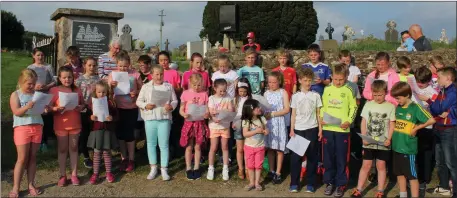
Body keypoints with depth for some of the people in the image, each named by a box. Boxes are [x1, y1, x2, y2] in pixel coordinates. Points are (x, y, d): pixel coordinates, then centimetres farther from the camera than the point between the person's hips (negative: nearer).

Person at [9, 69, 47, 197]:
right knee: (22, 158, -1)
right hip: (22, 128, -3)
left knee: (32, 157, 9)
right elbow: (17, 112, -10)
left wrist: (45, 109, -13)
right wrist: (27, 106, -27)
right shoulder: (15, 95, 1)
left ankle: (31, 184, 18)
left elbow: (42, 109, 10)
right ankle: (15, 188, 9)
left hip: (37, 127, 3)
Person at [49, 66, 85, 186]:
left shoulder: (77, 90, 4)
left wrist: (80, 107, -11)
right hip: (60, 125, -2)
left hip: (75, 124, 2)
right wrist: (57, 109, -24)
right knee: (62, 149, 9)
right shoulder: (54, 90, -4)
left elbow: (83, 104, 10)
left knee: (74, 149, 9)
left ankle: (74, 174, 17)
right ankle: (63, 175, 19)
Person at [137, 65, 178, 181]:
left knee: (164, 145, 2)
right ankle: (153, 168, 22)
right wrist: (146, 105, -13)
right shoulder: (146, 86, 6)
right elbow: (138, 101, 6)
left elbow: (175, 100, 7)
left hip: (165, 118, -1)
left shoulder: (168, 86, 7)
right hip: (150, 118, 1)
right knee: (151, 143, 10)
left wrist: (171, 106, -14)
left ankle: (164, 169, 11)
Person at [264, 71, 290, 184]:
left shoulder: (283, 92, -3)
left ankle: (278, 173, 11)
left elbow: (287, 109, -10)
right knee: (270, 148, 9)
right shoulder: (266, 93, 9)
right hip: (268, 122, 4)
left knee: (279, 148, 1)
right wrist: (264, 113, -11)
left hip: (279, 123, -3)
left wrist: (272, 114, -14)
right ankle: (271, 171, 21)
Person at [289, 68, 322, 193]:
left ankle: (310, 183, 14)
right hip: (298, 129, 0)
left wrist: (320, 129, 0)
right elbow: (293, 114, 4)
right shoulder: (295, 96, 3)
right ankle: (294, 183, 10)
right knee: (295, 156, 1)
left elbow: (318, 113, 5)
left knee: (312, 156, 5)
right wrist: (292, 130, -2)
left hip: (312, 129, 0)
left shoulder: (316, 95, 3)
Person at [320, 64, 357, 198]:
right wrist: (321, 118, -2)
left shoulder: (348, 91, 0)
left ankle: (341, 184, 17)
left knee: (341, 158, 4)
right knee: (328, 157, 9)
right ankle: (329, 182, 22)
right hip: (327, 129, 2)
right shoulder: (327, 90, 7)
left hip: (342, 129, -2)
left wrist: (349, 121, -10)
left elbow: (353, 108, 3)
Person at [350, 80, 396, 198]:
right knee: (366, 165, 7)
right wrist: (364, 137, -6)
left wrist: (389, 139, -14)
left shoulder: (390, 106, -3)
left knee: (381, 166, 9)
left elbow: (392, 124, -2)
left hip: (383, 143, -1)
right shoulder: (368, 105, 2)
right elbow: (363, 122, 4)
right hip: (369, 142, 1)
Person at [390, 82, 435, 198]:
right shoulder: (398, 108, 6)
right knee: (399, 173, 16)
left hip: (408, 148, -7)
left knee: (412, 175, 2)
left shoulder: (415, 108, -12)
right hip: (396, 146, 7)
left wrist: (416, 128, -11)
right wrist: (392, 137, 6)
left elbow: (432, 120, -14)